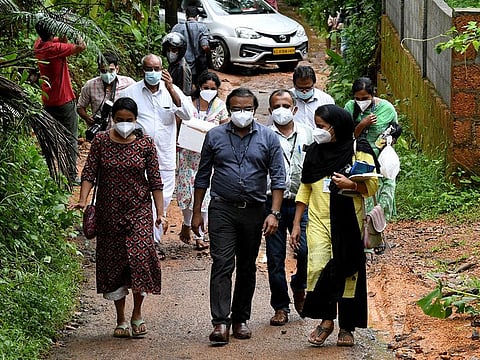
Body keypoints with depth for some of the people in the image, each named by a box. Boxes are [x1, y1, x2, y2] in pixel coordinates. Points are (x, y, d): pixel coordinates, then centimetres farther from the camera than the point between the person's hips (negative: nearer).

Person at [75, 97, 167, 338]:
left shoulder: (146, 144, -1)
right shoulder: (101, 141, 0)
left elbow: (155, 181, 1)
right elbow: (89, 173, -4)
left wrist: (160, 213, -4)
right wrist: (83, 200, -19)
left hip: (139, 210, -1)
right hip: (108, 212, 1)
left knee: (140, 256, -15)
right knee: (113, 262, 4)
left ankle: (137, 313, 4)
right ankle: (121, 320, 16)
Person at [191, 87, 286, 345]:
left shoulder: (268, 138, 2)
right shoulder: (215, 136, 3)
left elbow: (278, 178, 1)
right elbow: (203, 176, 9)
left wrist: (274, 213, -8)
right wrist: (196, 212, 6)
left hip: (254, 210, 1)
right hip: (222, 209, -1)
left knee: (247, 267, 10)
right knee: (222, 264, -12)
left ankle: (240, 319, 20)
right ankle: (220, 323, -17)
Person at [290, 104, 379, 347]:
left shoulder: (358, 150, -1)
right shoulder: (314, 152, 11)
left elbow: (372, 186, -2)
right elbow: (305, 189, 16)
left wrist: (350, 185, -21)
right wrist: (296, 224, 13)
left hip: (348, 221, -2)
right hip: (319, 220, 2)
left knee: (347, 273, 1)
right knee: (318, 268, -15)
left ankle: (347, 327, 10)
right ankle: (326, 320, -5)